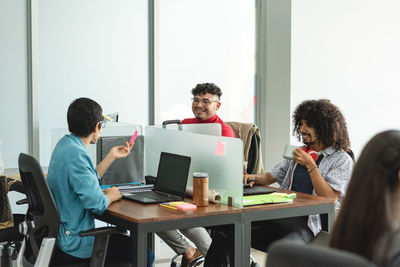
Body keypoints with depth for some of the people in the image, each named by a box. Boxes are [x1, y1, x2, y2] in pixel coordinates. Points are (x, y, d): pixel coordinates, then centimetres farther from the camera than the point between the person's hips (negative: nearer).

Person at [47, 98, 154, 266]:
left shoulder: (65, 143, 6)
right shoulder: (76, 155, -25)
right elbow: (97, 204, -28)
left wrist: (111, 156, 16)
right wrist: (111, 195, -7)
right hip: (73, 244, -11)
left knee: (124, 238, 25)